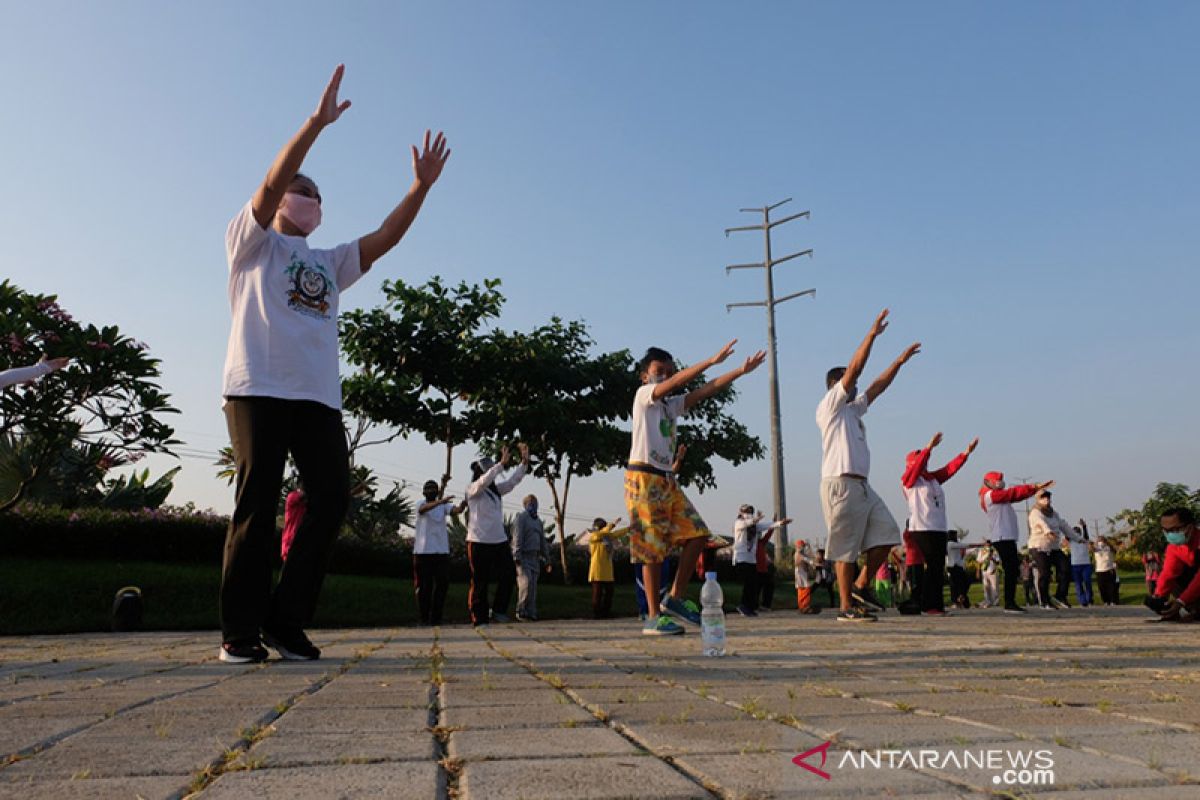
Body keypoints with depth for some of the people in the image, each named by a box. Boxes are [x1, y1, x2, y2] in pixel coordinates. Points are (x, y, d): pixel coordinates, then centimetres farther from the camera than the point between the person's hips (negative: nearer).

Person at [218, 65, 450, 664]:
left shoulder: (329, 263, 28)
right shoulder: (252, 241, 14)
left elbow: (383, 239, 15)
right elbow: (272, 181, -3)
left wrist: (421, 186, 6)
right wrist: (317, 122, -11)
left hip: (318, 394, 5)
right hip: (259, 385, -5)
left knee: (332, 496, -6)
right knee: (258, 501, -7)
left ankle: (286, 621, 4)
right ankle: (240, 631, 2)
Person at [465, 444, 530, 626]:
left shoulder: (496, 489, 14)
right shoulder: (473, 489, -6)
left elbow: (513, 480, 7)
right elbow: (485, 481, -25)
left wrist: (524, 461, -5)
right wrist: (502, 462, -33)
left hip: (500, 540, 7)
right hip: (479, 542, -7)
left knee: (509, 575, 1)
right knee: (480, 581, 0)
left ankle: (497, 610, 13)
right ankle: (480, 619, 6)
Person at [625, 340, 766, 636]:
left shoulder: (672, 404, 20)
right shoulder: (643, 395, -1)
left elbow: (703, 391, 10)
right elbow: (677, 382, -17)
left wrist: (740, 371, 1)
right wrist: (712, 361, -23)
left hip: (666, 479, 8)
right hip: (643, 478, -8)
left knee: (696, 533, 0)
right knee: (652, 548, -6)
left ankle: (677, 598, 9)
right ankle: (654, 617, 0)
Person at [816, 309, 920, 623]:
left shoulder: (853, 409, 24)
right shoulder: (829, 406, -1)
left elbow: (877, 387, 29)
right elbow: (853, 369, -8)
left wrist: (900, 361, 27)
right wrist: (872, 334, -9)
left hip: (862, 485, 9)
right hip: (840, 484, -9)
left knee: (887, 533, 5)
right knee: (845, 548, -6)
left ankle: (861, 586, 14)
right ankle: (846, 607, 0)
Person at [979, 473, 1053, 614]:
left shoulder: (1000, 496, 23)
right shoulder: (990, 495, -5)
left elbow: (1016, 495, 15)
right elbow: (1014, 492, -8)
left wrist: (1036, 487, 8)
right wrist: (1034, 487, -2)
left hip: (1008, 538, 10)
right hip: (1002, 538, -10)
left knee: (1013, 571, 7)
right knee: (1011, 571, -13)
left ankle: (1010, 603, 9)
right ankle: (1009, 604, -13)